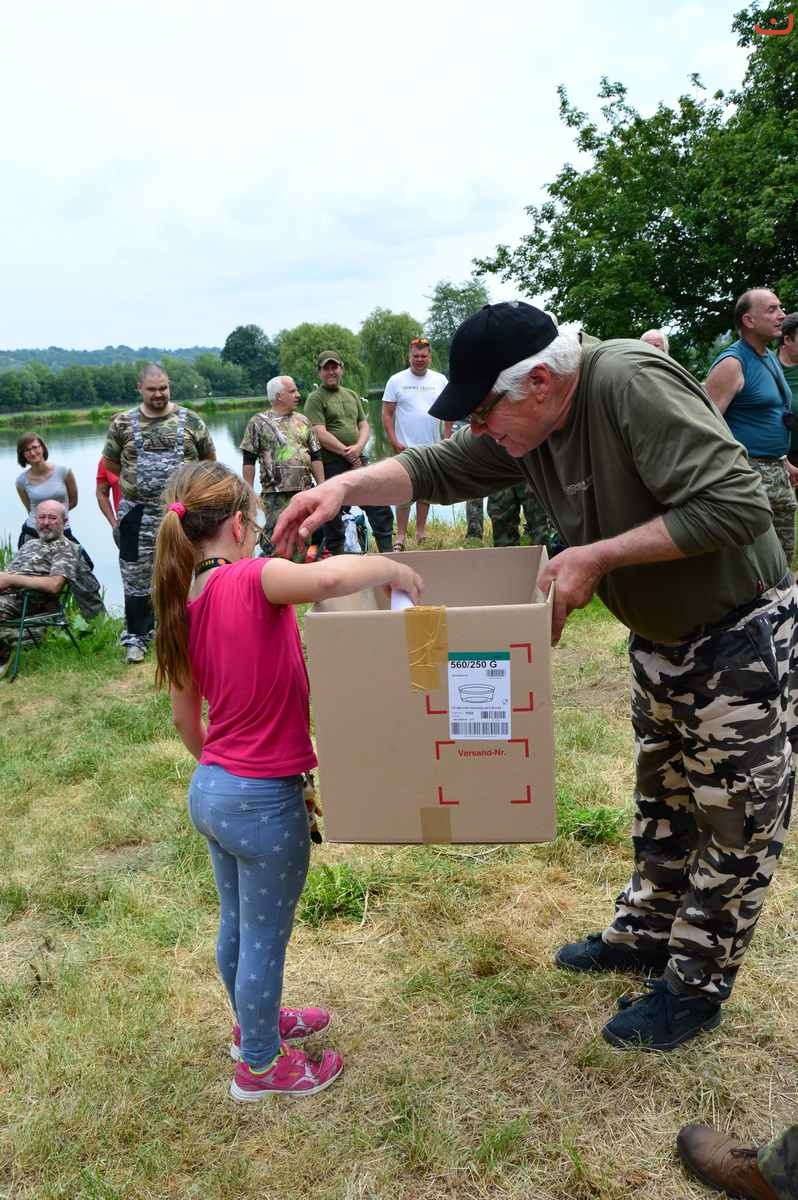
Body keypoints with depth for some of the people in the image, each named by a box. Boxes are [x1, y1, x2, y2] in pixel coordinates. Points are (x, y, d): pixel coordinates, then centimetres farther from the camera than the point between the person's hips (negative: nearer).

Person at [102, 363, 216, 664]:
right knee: (137, 577, 3)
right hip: (137, 513, 0)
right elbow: (110, 462, 11)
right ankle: (136, 638, 14)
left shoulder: (189, 420, 0)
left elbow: (209, 457, 12)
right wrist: (138, 481, 10)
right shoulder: (123, 423, 0)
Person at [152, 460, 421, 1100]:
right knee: (265, 941, 13)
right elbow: (329, 577, -44)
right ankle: (261, 1065, 33)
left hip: (209, 790, 8)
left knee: (237, 924, 27)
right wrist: (394, 568, -24)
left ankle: (254, 1022, 50)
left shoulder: (183, 604, 0)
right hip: (265, 801, -8)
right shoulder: (253, 581, -23)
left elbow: (184, 719, 9)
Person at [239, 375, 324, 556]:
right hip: (275, 493, -4)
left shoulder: (303, 421, 14)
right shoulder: (258, 423, 1)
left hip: (305, 492, 5)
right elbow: (249, 461, 0)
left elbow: (315, 457, 15)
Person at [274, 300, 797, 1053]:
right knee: (661, 800, 22)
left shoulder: (631, 386, -31)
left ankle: (697, 985, 24)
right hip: (660, 639, 8)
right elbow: (435, 470, 2)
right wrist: (344, 487, -17)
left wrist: (597, 556, -32)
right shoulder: (527, 427, -5)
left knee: (733, 820, 7)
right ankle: (644, 935, 41)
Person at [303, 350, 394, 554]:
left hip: (357, 461, 6)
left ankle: (388, 553, 13)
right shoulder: (315, 399, -2)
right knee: (333, 516, 2)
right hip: (332, 464, -6)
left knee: (380, 508, 3)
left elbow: (364, 425, 15)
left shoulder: (351, 395, 18)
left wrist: (359, 447, -6)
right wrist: (347, 452, -13)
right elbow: (320, 434, -12)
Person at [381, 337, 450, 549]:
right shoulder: (396, 381, -2)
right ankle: (400, 535, 0)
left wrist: (447, 439, 2)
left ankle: (421, 532, 23)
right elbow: (387, 414, -3)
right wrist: (394, 442, -11)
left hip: (432, 447, 3)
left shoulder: (440, 380, 7)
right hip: (405, 448, -3)